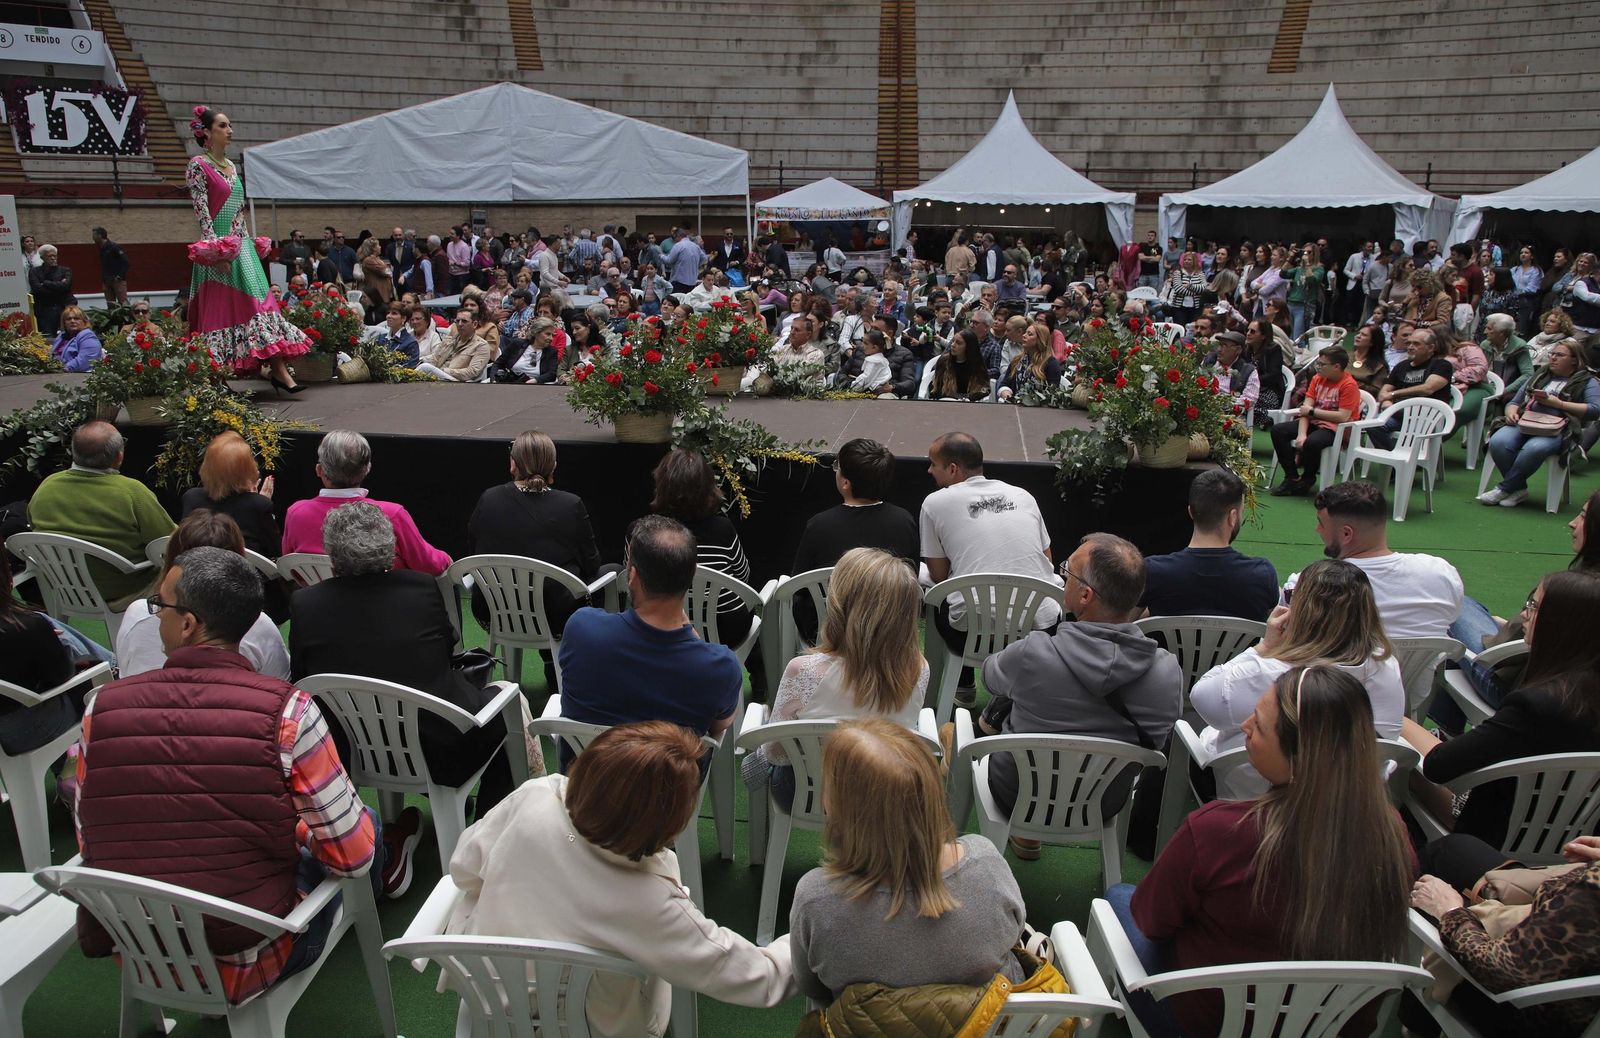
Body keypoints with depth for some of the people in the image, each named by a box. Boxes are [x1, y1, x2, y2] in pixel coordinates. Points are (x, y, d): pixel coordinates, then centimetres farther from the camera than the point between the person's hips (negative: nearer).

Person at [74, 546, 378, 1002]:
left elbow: (91, 846, 3)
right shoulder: (286, 712, -22)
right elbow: (353, 854, -16)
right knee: (370, 826, 21)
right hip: (245, 969, -4)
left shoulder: (102, 708, -11)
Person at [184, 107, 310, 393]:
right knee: (219, 309, -4)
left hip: (242, 245, 8)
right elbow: (201, 211, -13)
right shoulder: (198, 164, -6)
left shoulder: (230, 165, 17)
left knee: (259, 301, 0)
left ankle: (278, 368, -3)